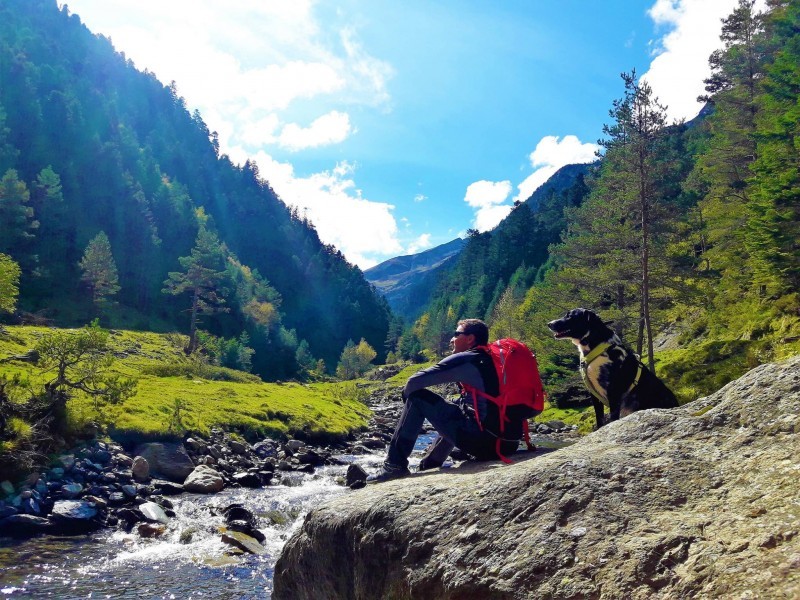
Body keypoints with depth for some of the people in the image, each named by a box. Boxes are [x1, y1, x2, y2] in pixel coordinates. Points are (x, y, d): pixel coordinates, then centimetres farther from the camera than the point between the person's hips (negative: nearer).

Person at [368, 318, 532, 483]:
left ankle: (395, 465, 3)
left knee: (418, 398, 3)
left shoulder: (464, 359, -4)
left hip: (481, 443, -8)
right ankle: (427, 466, 42)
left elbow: (414, 382, -5)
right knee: (454, 413, 35)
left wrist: (407, 396, 15)